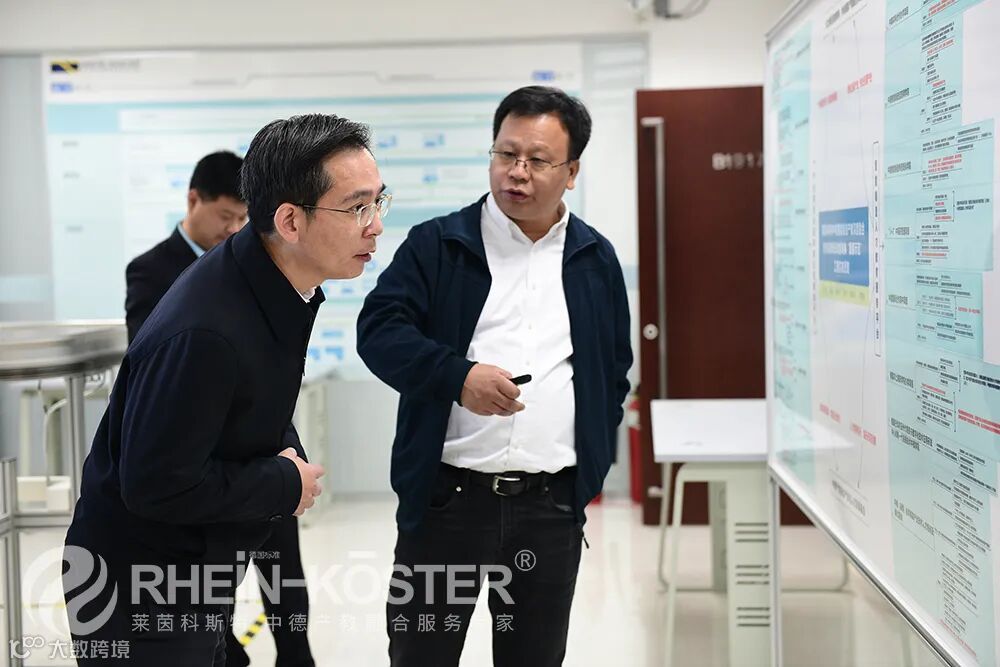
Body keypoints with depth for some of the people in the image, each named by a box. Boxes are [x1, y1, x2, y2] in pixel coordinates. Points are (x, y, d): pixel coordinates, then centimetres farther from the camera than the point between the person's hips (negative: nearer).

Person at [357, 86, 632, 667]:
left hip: (553, 503, 3)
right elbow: (379, 330, -9)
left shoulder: (597, 259, 10)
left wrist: (597, 460, 10)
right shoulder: (437, 244, 0)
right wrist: (457, 374, -24)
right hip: (446, 497, -2)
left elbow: (616, 369, 17)